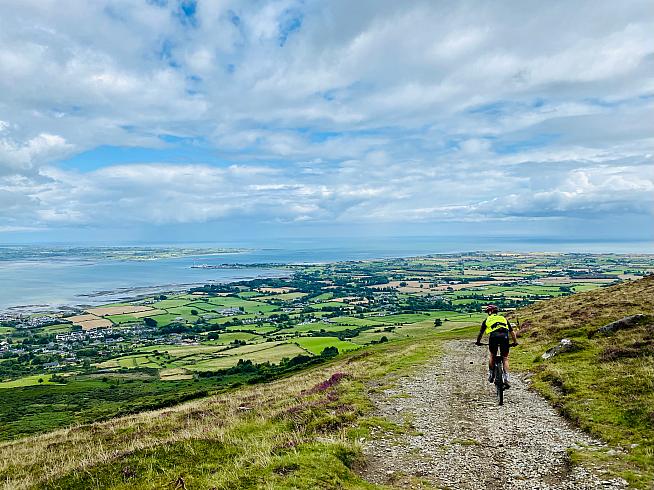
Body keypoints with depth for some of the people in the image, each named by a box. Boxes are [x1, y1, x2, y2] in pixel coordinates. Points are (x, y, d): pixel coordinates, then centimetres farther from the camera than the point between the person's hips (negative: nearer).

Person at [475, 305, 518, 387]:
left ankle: (491, 374, 22)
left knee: (492, 356, 23)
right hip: (504, 337, 1)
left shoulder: (487, 320, 25)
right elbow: (512, 332, 28)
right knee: (505, 358, 12)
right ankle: (506, 379, -1)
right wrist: (515, 342, 37)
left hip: (494, 337, -1)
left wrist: (478, 342, 41)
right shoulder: (504, 319, 30)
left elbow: (480, 333, 27)